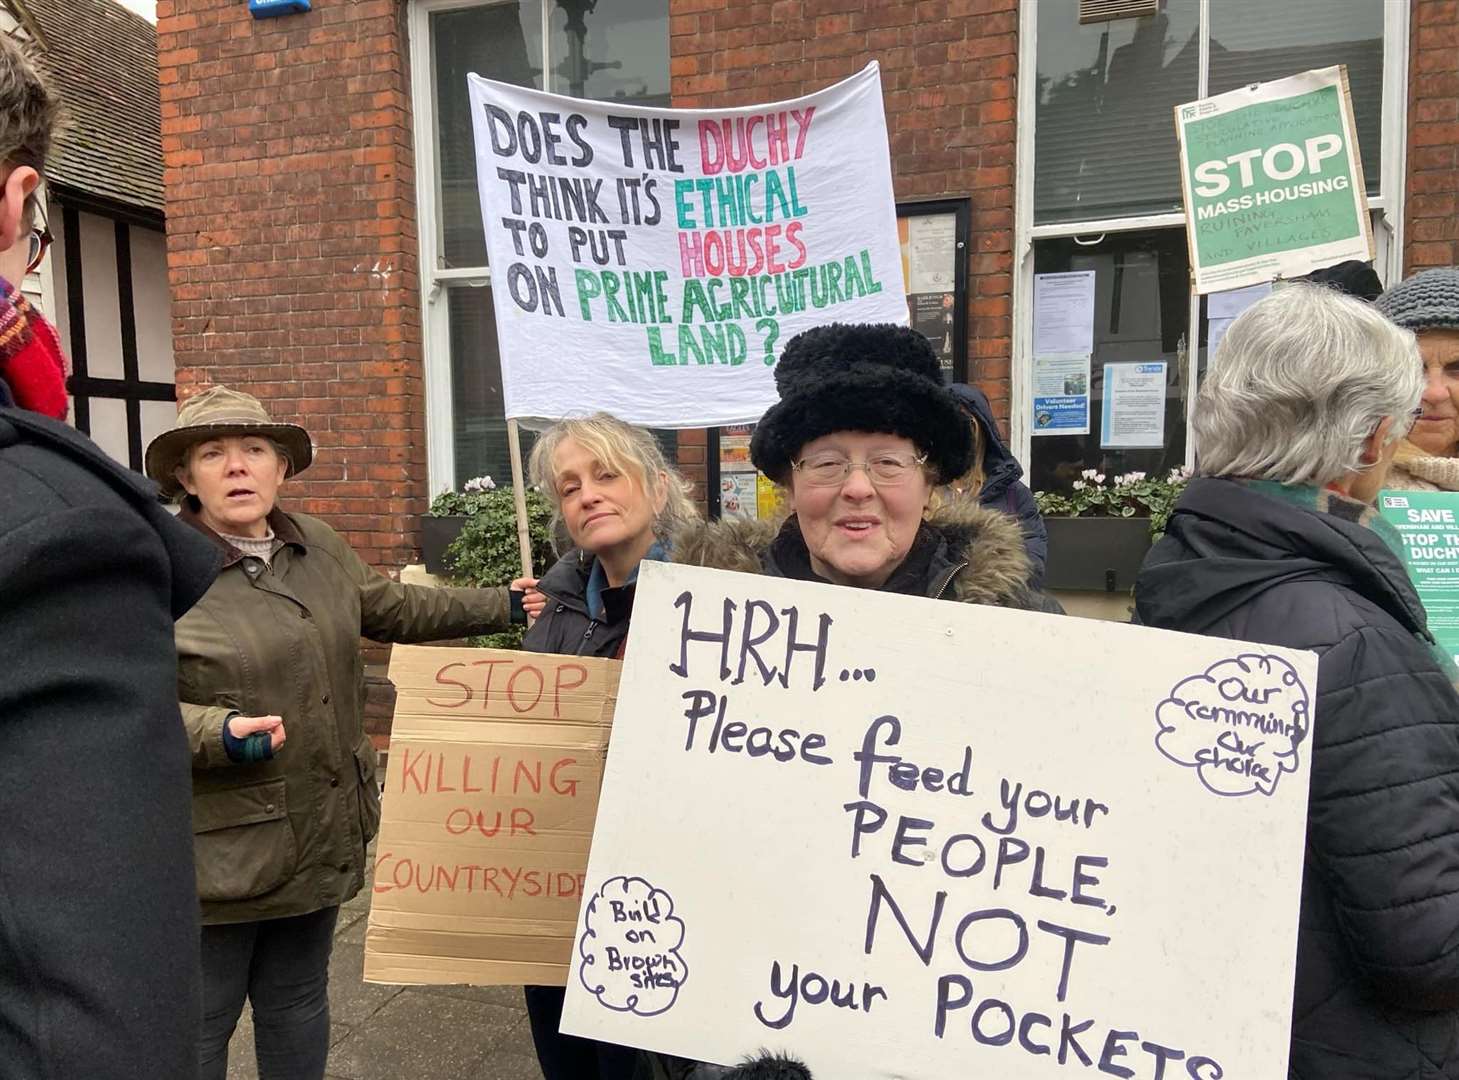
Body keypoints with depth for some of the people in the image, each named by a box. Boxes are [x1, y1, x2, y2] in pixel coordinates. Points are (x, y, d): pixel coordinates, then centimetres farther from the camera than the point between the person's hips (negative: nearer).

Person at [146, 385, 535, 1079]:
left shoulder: (318, 548, 6)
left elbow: (393, 608, 19)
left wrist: (500, 606, 20)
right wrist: (220, 732, -30)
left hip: (320, 835, 6)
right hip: (219, 855, -5)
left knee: (298, 1005, 22)